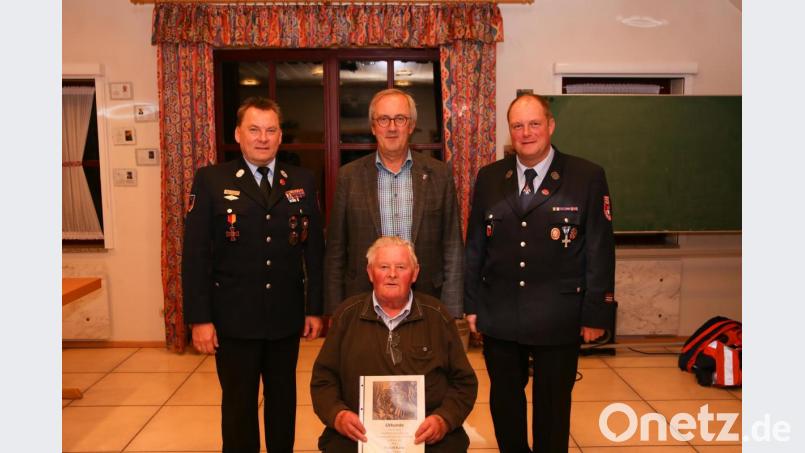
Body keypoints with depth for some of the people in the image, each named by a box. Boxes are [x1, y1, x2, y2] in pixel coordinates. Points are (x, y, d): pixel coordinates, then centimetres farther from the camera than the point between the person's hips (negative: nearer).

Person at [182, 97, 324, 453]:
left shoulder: (302, 182, 4)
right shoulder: (210, 180, -4)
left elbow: (314, 249, 5)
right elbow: (195, 254, -6)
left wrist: (315, 308, 3)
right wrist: (200, 319, -9)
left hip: (287, 316, 3)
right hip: (234, 318, -2)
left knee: (284, 399, 17)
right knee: (238, 404, 11)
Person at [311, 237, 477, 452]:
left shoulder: (437, 315, 5)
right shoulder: (347, 314, 7)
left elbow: (464, 382, 8)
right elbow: (323, 378, 9)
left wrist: (444, 420, -8)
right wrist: (337, 415, -8)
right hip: (358, 435, 0)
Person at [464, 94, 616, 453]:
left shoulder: (587, 177, -5)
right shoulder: (489, 178, 4)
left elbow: (600, 251, -5)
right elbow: (474, 246, 6)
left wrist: (596, 314, -6)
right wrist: (471, 303, 5)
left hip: (559, 319, -2)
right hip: (499, 317, 3)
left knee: (553, 406, 13)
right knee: (504, 400, 17)